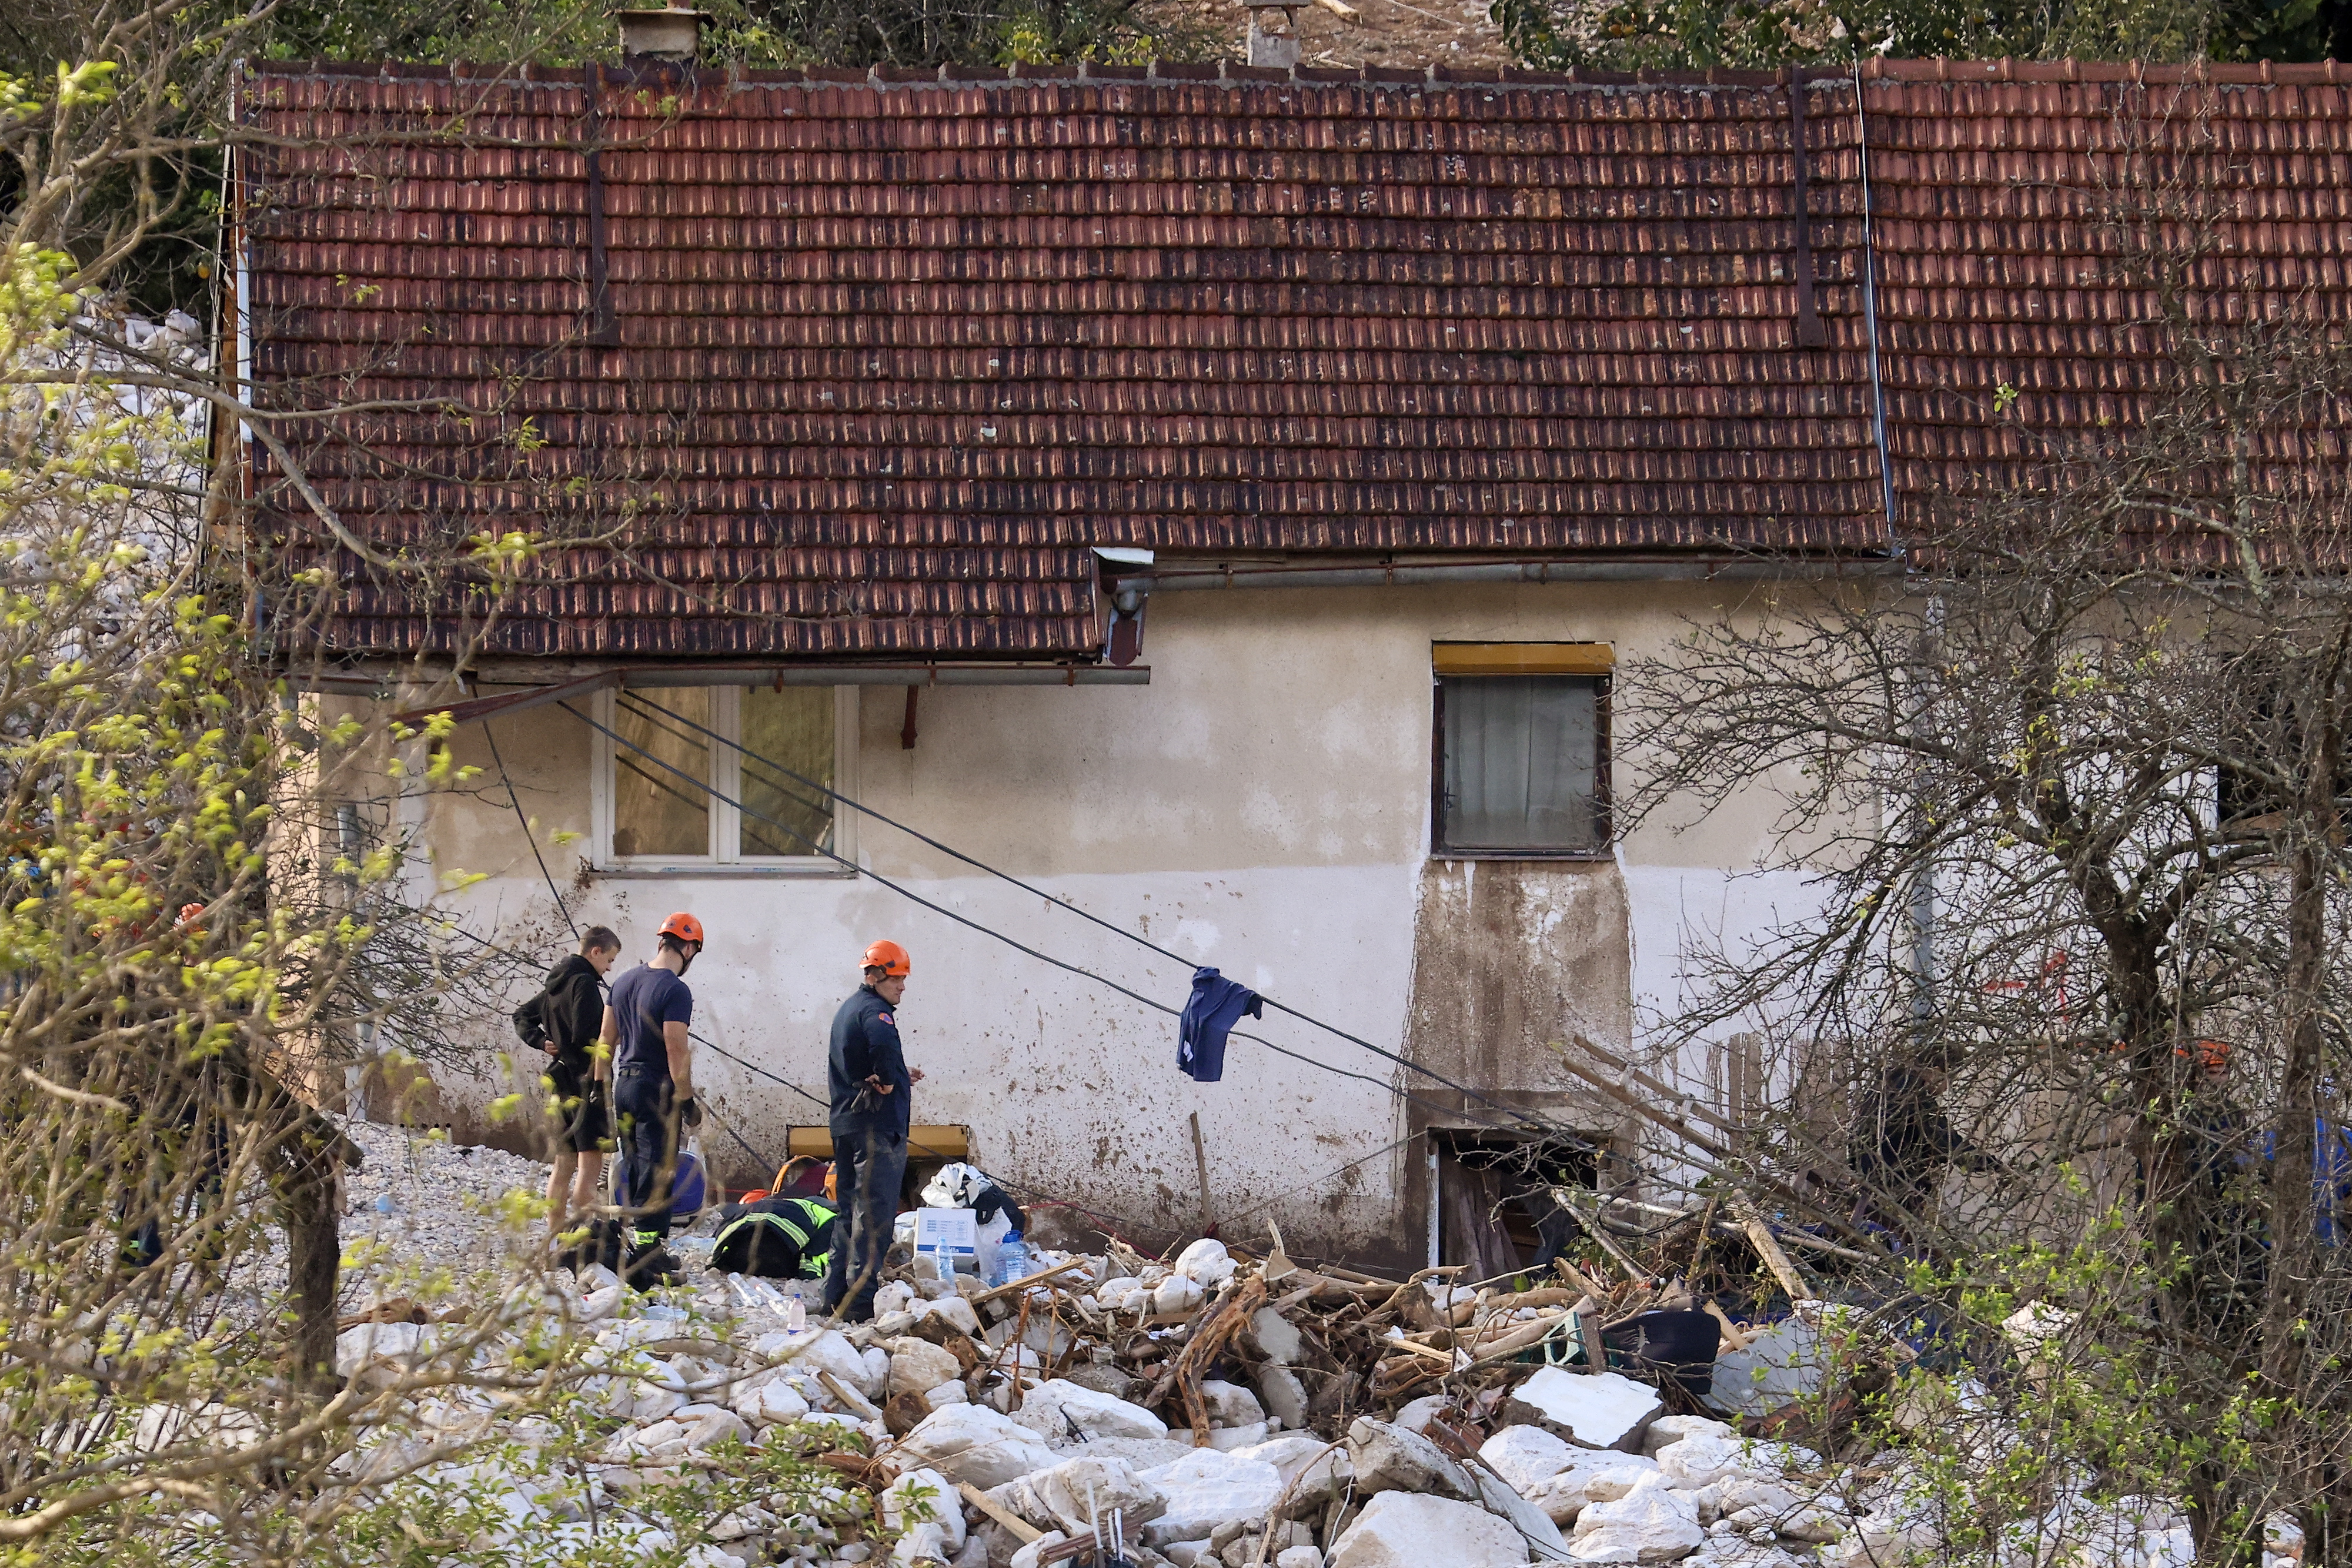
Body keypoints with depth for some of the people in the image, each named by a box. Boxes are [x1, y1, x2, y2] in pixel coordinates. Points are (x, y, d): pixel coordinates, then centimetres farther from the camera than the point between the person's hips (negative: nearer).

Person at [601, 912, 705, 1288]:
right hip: (657, 1089, -8)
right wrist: (688, 1102, -11)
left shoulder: (624, 982, 9)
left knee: (634, 1170, 15)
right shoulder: (675, 991, -16)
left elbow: (606, 1042, 14)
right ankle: (648, 1254, -3)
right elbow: (677, 1052, -19)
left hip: (624, 1085, 8)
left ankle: (634, 1254, 21)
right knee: (656, 1173, -3)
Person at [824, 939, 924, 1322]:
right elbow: (882, 1043, -36)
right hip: (878, 1125, -10)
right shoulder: (875, 1010, -13)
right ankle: (861, 1299, -11)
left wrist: (898, 1079, 21)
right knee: (875, 1214, -8)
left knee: (849, 1211, 15)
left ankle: (837, 1296, 17)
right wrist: (888, 1082, -19)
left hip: (844, 1123, 10)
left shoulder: (846, 1010, 18)